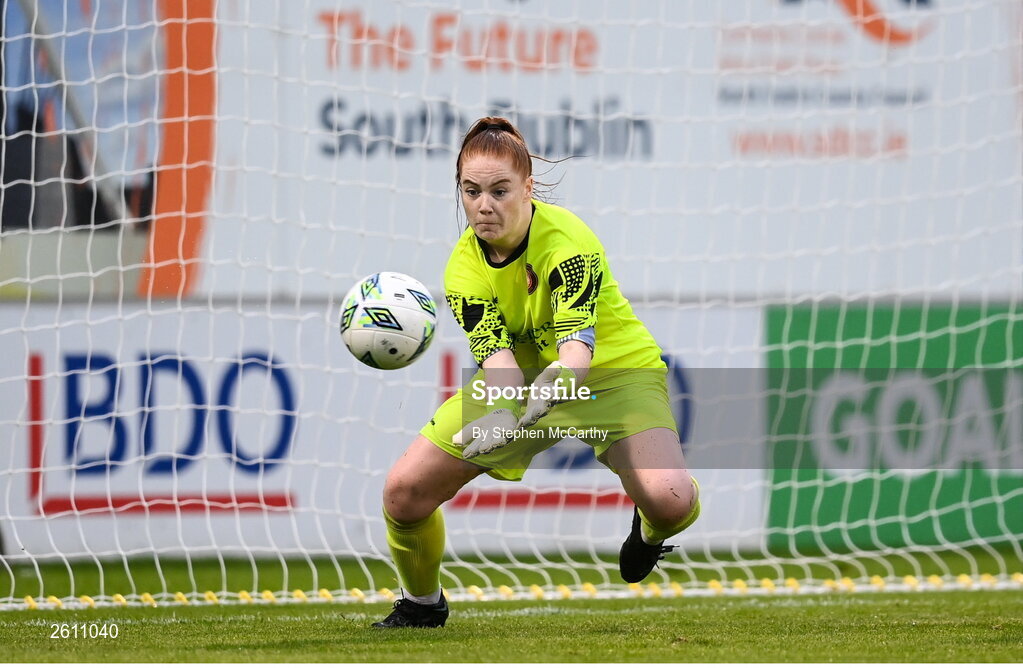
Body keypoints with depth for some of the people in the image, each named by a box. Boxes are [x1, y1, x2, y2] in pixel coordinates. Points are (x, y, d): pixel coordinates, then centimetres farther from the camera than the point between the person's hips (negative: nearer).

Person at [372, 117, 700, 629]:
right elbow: (495, 355, -27)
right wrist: (500, 413, -50)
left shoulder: (566, 240, -27)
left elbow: (578, 347, -40)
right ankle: (422, 604, 20)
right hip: (522, 381, 4)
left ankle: (650, 529, 9)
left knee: (668, 499, -31)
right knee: (404, 491, -10)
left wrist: (549, 391, -62)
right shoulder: (465, 266, -14)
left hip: (615, 371, -4)